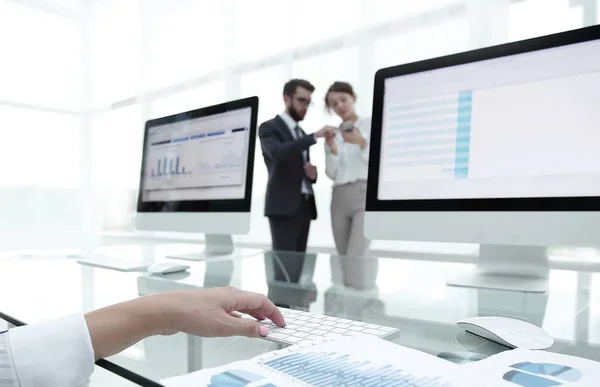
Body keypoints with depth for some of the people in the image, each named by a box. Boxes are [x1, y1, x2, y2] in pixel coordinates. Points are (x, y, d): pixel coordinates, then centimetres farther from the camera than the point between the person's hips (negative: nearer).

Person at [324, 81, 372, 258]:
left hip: (365, 194, -5)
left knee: (355, 258, -18)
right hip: (340, 198, 5)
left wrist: (361, 142, -15)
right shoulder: (333, 134, 16)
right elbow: (332, 174, 10)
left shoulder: (371, 124, 6)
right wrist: (332, 149, -5)